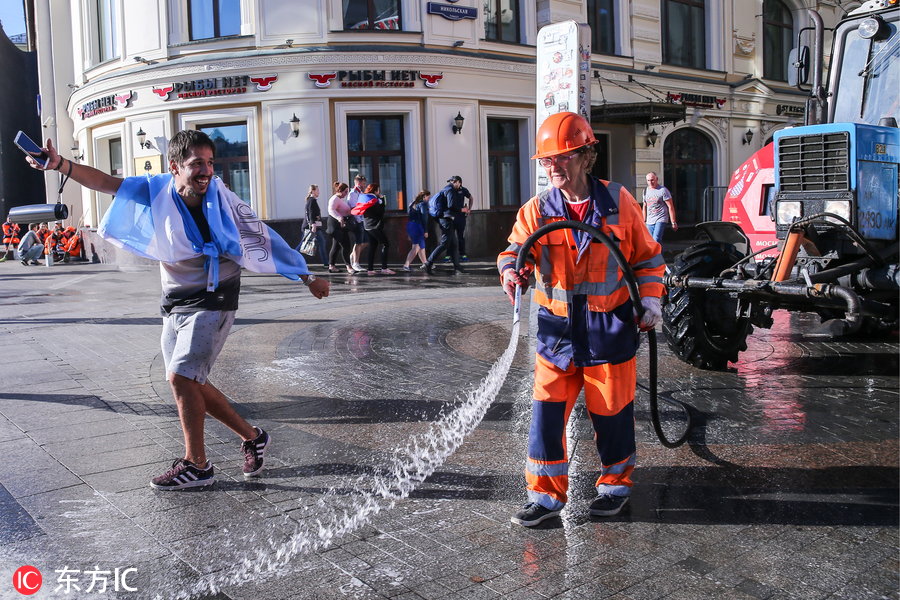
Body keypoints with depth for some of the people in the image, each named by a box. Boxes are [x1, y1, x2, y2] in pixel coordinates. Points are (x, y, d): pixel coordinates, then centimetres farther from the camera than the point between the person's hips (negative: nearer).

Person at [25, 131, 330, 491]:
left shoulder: (222, 200, -9)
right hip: (174, 304, 6)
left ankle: (196, 465, 1)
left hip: (212, 302, -5)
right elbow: (105, 183, -12)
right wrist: (62, 165, -31)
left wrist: (308, 279, 2)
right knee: (189, 383, 9)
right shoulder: (158, 192, -3)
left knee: (180, 377, -14)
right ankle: (252, 437, 25)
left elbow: (264, 240, -2)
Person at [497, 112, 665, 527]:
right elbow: (516, 248, -3)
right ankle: (546, 494, 14)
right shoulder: (536, 210, 1)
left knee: (611, 410, 9)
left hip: (609, 328, -1)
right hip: (557, 328, 2)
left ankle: (616, 483, 31)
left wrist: (649, 298, -2)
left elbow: (647, 256, 7)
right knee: (547, 411, 0)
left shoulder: (618, 202, -1)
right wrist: (512, 272, -25)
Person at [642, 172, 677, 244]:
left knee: (656, 240, -21)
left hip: (660, 220, -6)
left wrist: (673, 222, -10)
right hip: (649, 221, 6)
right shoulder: (646, 191, 12)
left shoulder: (663, 190, -7)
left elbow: (670, 207, -8)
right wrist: (644, 221, 18)